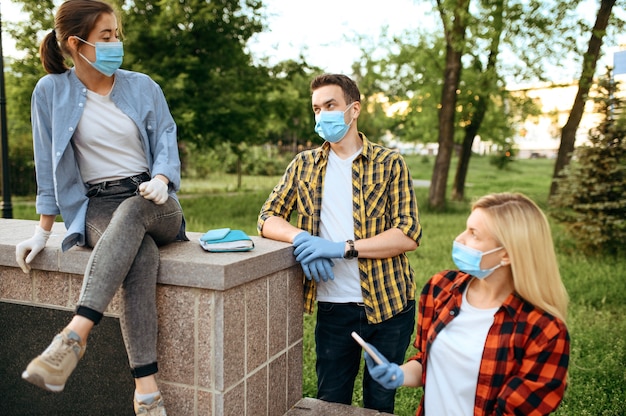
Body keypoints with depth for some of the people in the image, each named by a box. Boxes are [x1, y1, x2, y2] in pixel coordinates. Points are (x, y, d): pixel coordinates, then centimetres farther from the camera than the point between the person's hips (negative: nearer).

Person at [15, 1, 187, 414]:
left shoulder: (143, 87, 8)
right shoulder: (51, 92, 3)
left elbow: (166, 143, 4)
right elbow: (48, 166, 5)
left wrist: (160, 181, -18)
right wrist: (43, 231, 4)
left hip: (155, 205, 2)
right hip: (96, 206, -1)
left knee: (131, 212, -38)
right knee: (142, 257, -36)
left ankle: (75, 334, -46)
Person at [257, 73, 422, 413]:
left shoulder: (389, 163, -3)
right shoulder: (304, 165, 6)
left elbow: (409, 235, -12)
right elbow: (268, 218, 4)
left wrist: (344, 248, -22)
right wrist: (301, 238, -17)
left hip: (389, 305, -2)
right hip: (333, 306, 2)